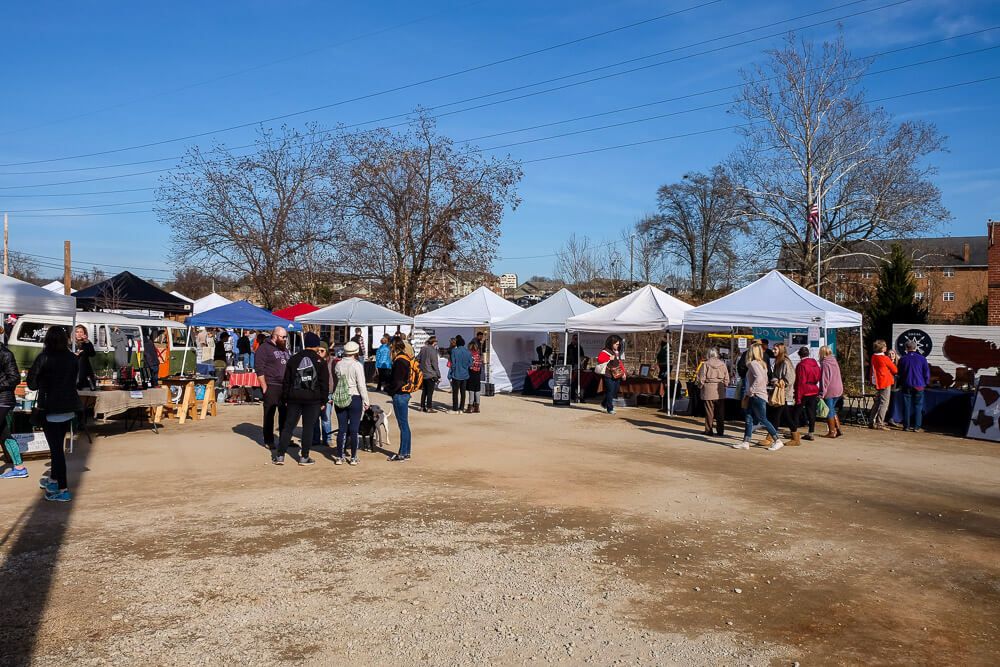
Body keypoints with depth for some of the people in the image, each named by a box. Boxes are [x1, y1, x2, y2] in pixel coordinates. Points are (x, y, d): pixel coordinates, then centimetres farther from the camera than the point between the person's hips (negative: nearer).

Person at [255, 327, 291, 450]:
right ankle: (268, 441, 9)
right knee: (269, 414, 1)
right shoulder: (264, 348, -6)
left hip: (285, 386, 7)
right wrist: (264, 387, -16)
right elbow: (259, 369, -12)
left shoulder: (284, 349, 18)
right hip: (271, 386, -7)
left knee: (285, 414, 9)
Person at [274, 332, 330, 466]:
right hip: (313, 399, -2)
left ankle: (280, 455, 7)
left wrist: (285, 399, 13)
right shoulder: (320, 361, -2)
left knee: (288, 426, 8)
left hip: (294, 398, 3)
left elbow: (286, 381, 7)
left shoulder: (293, 359, 6)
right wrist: (323, 401, 4)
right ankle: (304, 457, 6)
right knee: (308, 428, 3)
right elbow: (324, 383, -2)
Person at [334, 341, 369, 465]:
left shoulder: (338, 364, 1)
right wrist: (366, 401, -4)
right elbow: (361, 385, -11)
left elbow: (337, 379, 5)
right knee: (354, 430, 4)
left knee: (342, 429, 9)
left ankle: (339, 457, 12)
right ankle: (353, 458, 9)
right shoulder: (357, 365, -12)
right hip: (355, 398, -4)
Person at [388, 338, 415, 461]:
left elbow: (397, 381, -19)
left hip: (399, 395, -10)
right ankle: (406, 452, 19)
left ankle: (403, 454, 0)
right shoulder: (406, 358, 13)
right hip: (404, 394, 10)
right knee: (404, 425, 13)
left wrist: (391, 391, -6)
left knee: (403, 425, -5)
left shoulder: (400, 360, -17)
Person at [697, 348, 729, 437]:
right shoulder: (722, 364, 1)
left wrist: (701, 385, 10)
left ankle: (708, 430, 6)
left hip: (708, 390, -3)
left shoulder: (706, 364, -9)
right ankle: (720, 430, 14)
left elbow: (701, 378, -6)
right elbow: (726, 378, 5)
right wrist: (725, 385, 19)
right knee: (720, 412, 10)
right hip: (720, 391, 3)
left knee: (709, 411, 3)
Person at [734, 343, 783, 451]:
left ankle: (778, 441, 2)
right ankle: (746, 442, 11)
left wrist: (751, 390, -20)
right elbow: (765, 380, 18)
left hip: (757, 396, -10)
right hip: (754, 397, 10)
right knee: (749, 419, 9)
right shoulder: (762, 364, 15)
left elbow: (759, 378, -28)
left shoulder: (753, 363, -14)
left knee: (763, 420, -4)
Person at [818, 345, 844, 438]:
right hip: (838, 389, 8)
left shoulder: (825, 363, -14)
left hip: (829, 391, -8)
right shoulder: (835, 362, 10)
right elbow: (837, 377, 15)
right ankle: (838, 429, 18)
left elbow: (824, 380, -17)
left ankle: (832, 432, 7)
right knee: (833, 410, 19)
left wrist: (821, 394, -16)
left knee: (829, 411, 2)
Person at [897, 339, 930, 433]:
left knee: (906, 406, 5)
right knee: (918, 406, 4)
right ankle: (916, 426, 1)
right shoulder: (921, 358, -2)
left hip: (907, 385, 0)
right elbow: (927, 372, 2)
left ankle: (906, 426, 4)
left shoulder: (903, 359, 0)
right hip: (919, 385, 0)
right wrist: (926, 383, 14)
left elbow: (900, 373, 7)